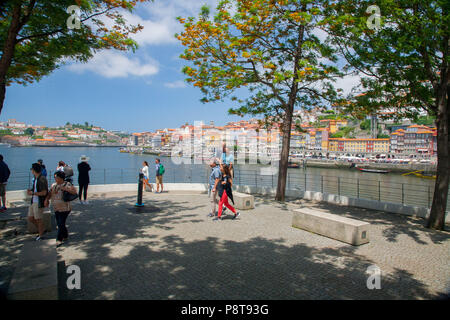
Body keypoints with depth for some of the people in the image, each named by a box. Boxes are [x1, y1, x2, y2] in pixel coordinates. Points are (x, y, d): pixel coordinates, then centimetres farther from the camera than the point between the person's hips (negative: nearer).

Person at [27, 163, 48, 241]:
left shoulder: (42, 179, -19)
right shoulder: (36, 179, 10)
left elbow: (44, 193, -23)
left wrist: (32, 193, -14)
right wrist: (30, 190, 5)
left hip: (39, 203, -9)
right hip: (33, 201, 9)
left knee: (38, 219, 2)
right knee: (30, 218, 14)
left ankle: (41, 235, 16)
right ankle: (41, 230, 31)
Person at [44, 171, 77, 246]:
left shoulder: (67, 184, -9)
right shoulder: (54, 185, 10)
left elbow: (74, 192, -19)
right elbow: (49, 194, 8)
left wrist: (65, 189, -28)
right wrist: (46, 199, -10)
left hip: (64, 208, -7)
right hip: (56, 209, 7)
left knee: (61, 224, -10)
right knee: (59, 224, 13)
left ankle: (59, 240, -6)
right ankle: (65, 236, 31)